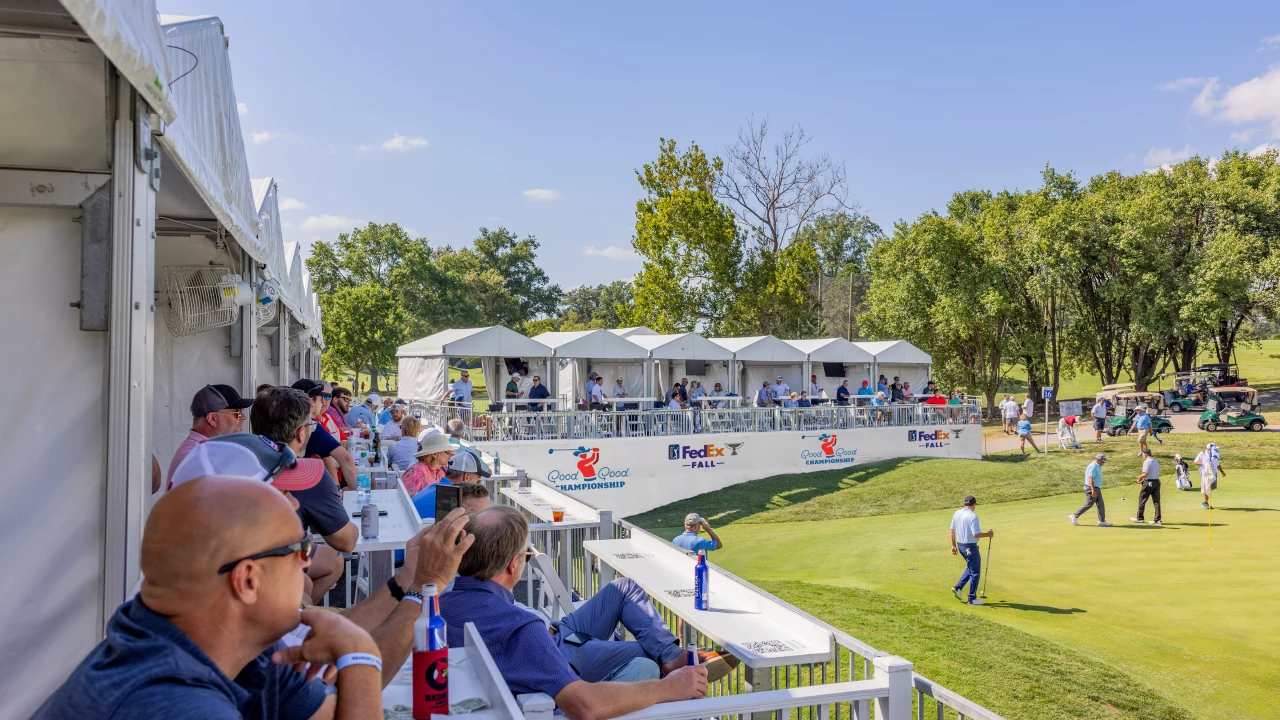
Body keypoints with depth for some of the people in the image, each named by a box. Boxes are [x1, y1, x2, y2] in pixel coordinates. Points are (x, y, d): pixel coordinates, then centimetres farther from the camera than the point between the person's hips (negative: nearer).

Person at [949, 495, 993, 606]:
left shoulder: (956, 513, 4)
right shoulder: (973, 516, -20)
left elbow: (952, 530, 8)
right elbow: (976, 534, -24)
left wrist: (953, 545, 15)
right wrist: (988, 534, -8)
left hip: (960, 546, 8)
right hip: (970, 547, -8)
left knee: (971, 567, 24)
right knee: (975, 572, 5)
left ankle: (958, 587, 16)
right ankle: (972, 598, 11)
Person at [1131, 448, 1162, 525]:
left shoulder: (1147, 462, -12)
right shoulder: (1156, 462, 16)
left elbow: (1145, 474, -22)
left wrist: (1139, 477, -1)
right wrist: (1143, 480, 19)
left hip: (1149, 483, -8)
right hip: (1157, 481, 8)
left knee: (1142, 499, 4)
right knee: (1156, 500, 6)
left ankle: (1139, 518, 9)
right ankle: (1157, 520, 4)